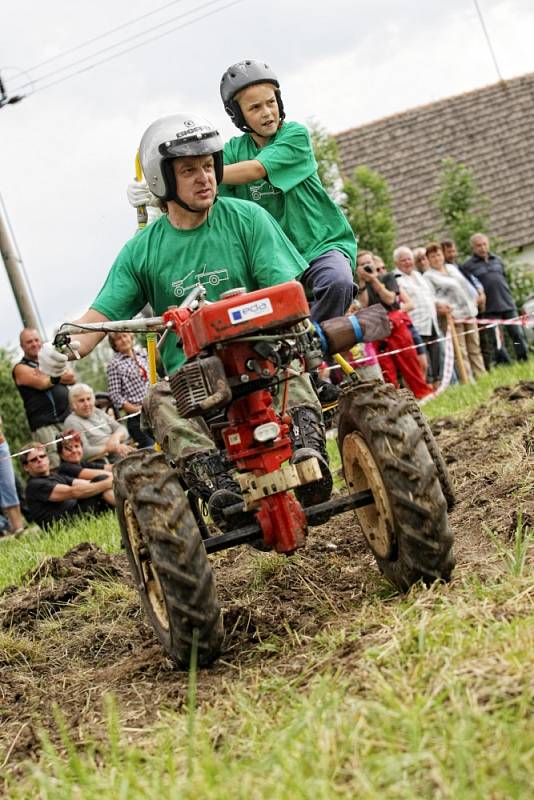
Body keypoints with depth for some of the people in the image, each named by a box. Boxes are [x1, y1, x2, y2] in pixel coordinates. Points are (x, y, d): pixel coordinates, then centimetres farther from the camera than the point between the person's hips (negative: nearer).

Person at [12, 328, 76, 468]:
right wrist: (61, 376, 4)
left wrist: (50, 376, -9)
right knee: (56, 467, -15)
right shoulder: (21, 368, 3)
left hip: (67, 419, 6)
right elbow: (42, 383, -13)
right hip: (44, 425, -6)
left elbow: (72, 378, 6)